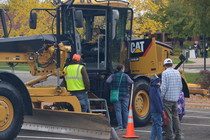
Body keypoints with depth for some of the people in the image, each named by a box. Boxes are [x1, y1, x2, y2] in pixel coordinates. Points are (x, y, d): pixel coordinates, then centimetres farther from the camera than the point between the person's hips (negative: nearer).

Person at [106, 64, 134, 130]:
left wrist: (113, 83, 5)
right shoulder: (125, 76, -2)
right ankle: (125, 125, 15)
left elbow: (108, 81, -13)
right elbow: (131, 82, -17)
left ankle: (120, 125, -9)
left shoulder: (113, 76, 1)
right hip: (125, 95, 0)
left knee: (118, 110, 0)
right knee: (125, 110, 10)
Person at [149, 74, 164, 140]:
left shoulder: (157, 89, 16)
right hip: (156, 110, -10)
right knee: (158, 125, -7)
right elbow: (156, 101, -19)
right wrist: (161, 110, -19)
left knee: (155, 125, 12)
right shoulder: (153, 89, -14)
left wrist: (162, 109, 17)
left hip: (157, 110, 10)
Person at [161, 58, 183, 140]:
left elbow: (164, 87, -14)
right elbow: (180, 86, 12)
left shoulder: (165, 73, -9)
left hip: (167, 98, -6)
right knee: (175, 116, 12)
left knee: (168, 117, -1)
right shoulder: (177, 73, 9)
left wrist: (161, 97, -7)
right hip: (175, 99, 6)